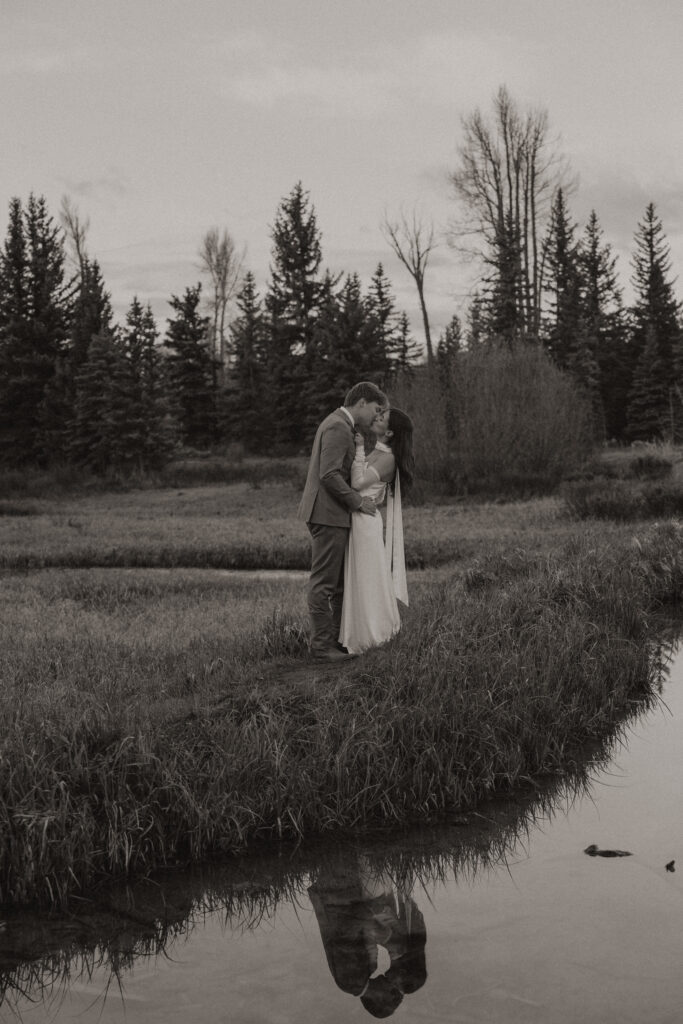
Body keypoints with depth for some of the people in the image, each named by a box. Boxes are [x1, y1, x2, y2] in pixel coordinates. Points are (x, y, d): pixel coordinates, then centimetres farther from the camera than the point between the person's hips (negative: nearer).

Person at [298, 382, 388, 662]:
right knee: (323, 583, -5)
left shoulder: (339, 425, 18)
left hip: (332, 514, 10)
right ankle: (322, 644, -1)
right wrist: (357, 502, -14)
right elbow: (329, 475, -23)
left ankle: (343, 637, 19)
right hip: (327, 514, -10)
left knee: (343, 580, 14)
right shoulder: (338, 428, -15)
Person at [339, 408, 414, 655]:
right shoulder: (378, 453, 14)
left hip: (364, 522, -9)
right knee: (361, 581, 14)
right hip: (356, 521, 9)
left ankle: (367, 635, 6)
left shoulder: (388, 459, -14)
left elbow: (357, 483, -21)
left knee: (365, 581, -2)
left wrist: (359, 449, -17)